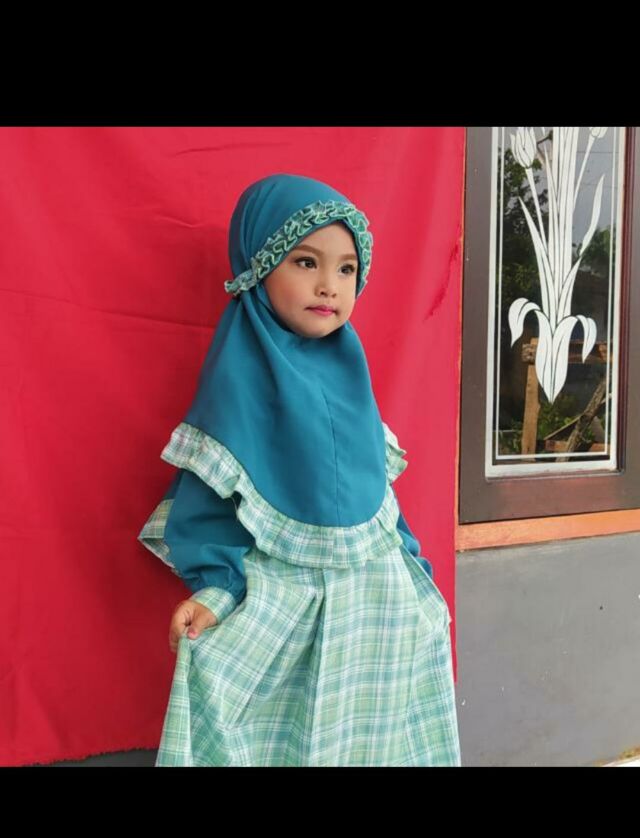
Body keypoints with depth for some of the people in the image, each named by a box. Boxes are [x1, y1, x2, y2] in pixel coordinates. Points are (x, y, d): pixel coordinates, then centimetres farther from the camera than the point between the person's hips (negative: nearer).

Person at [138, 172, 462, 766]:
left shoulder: (346, 365, 3)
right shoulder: (240, 373, -15)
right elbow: (212, 493, -13)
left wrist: (407, 561, 13)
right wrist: (215, 587, -21)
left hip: (375, 588, 6)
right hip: (284, 598, -6)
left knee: (372, 735, 15)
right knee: (282, 738, 4)